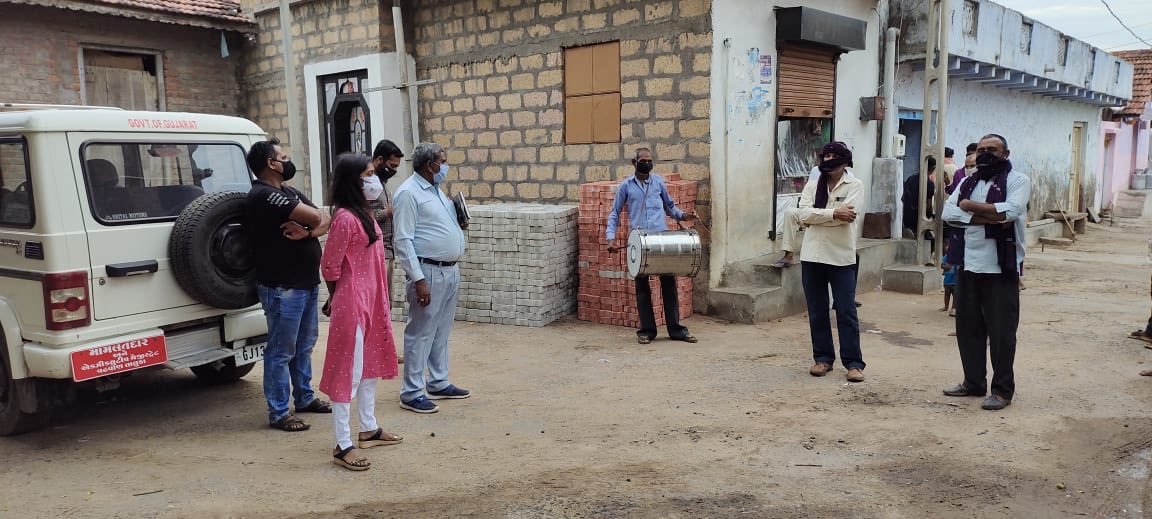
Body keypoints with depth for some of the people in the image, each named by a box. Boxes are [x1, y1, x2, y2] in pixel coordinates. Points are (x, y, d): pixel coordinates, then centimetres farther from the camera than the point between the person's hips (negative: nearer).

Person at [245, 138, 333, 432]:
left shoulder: (289, 192, 16)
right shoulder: (263, 195, -14)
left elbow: (325, 222, 6)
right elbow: (314, 216, -21)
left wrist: (307, 232, -15)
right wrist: (310, 227, 2)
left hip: (307, 283, 9)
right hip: (282, 287, -9)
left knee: (304, 346, 19)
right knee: (281, 351, -2)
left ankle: (305, 398, 32)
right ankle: (278, 413, 6)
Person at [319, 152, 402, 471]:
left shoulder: (364, 214, 11)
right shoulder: (345, 218, -19)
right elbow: (330, 267, -15)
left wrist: (377, 299, 15)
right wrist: (338, 299, -1)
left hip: (372, 301, 10)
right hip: (352, 303, -10)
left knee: (371, 364, 18)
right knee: (348, 371, -3)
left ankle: (369, 429, 32)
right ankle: (343, 446, 5)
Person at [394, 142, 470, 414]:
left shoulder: (436, 189, 15)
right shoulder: (408, 193, -13)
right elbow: (403, 241, -17)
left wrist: (459, 223, 9)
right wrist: (418, 280, -21)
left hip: (450, 270, 9)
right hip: (429, 272, -9)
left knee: (442, 332, 15)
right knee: (421, 333, -3)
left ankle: (438, 383, 26)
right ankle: (412, 393, 4)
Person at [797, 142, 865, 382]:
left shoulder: (854, 186, 0)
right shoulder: (812, 185, 8)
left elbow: (846, 216, -16)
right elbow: (804, 214, -8)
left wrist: (818, 216, -10)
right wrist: (834, 213, -15)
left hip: (842, 257, -3)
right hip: (812, 256, 3)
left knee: (846, 312, -1)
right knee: (817, 312, 9)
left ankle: (853, 363, 6)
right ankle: (823, 358, 20)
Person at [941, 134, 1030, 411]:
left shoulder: (1017, 180, -2)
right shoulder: (967, 182, 13)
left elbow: (1011, 210, -20)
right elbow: (949, 213, -3)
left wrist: (971, 206, -10)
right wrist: (988, 217, -16)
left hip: (1001, 268, -6)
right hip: (968, 265, 6)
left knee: (1001, 330, -1)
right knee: (968, 327, 12)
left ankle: (1003, 389, 9)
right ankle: (973, 382, 25)